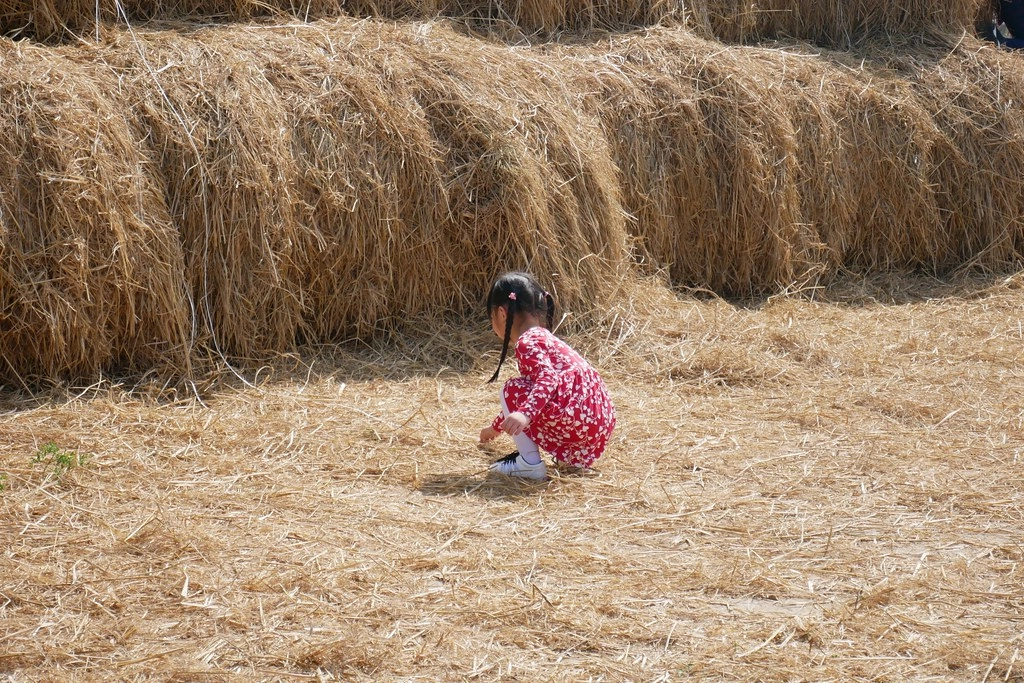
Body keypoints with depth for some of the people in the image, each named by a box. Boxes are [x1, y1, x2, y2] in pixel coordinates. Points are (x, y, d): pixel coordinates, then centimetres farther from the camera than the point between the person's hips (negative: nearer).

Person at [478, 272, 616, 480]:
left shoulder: (527, 343, -8)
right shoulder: (541, 337, 25)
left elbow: (549, 379, -25)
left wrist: (525, 414, -39)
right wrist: (496, 426, 50)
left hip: (578, 420, -10)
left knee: (512, 390, -3)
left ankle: (530, 463, -6)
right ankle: (577, 455, 17)